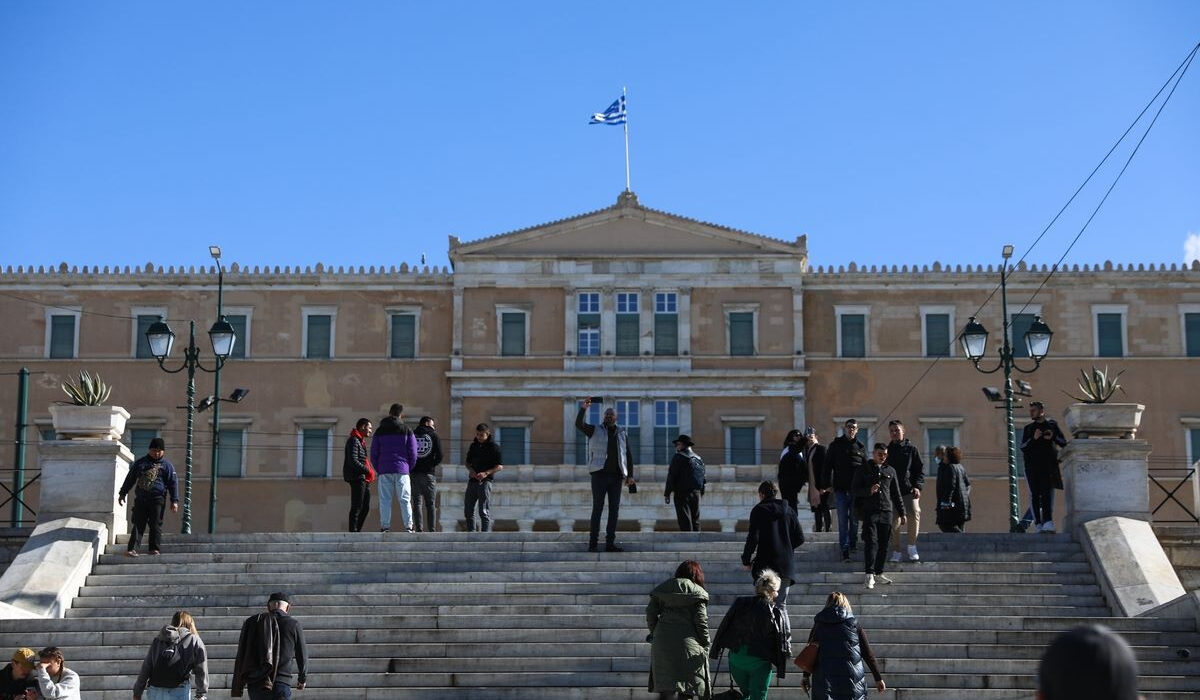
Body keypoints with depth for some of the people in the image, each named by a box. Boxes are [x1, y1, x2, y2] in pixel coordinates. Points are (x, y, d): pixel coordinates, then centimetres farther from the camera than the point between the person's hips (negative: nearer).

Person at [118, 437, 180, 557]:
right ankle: (132, 549, -7)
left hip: (158, 499, -2)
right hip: (140, 498, 2)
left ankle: (154, 548, 5)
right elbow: (130, 479, 19)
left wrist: (174, 501, -4)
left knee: (156, 525, -1)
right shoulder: (140, 462, 13)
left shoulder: (167, 465, 6)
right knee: (138, 524, -2)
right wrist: (123, 494, 17)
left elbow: (173, 483, 3)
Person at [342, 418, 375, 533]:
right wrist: (367, 471, -17)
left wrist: (370, 473, 13)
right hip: (357, 478, -10)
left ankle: (357, 531, 15)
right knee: (356, 507, -9)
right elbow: (353, 461, -19)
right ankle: (353, 531, -8)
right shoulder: (354, 441, -10)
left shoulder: (361, 441, 23)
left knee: (366, 507, 11)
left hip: (364, 479, 10)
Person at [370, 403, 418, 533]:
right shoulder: (407, 431, 4)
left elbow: (373, 454, 8)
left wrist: (378, 469, 13)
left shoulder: (380, 431, 8)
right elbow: (413, 453, 3)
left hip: (384, 470, 1)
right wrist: (408, 468, 12)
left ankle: (385, 526, -5)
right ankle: (408, 526, -7)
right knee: (405, 499, 0)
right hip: (402, 470, -1)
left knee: (385, 500, 1)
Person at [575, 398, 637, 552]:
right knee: (597, 509, -4)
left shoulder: (622, 434, 13)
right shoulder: (595, 431, 5)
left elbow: (629, 455, 14)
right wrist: (583, 409, -27)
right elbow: (579, 425, -11)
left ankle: (610, 543, 7)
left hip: (616, 476, 3)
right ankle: (593, 543, -3)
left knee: (614, 510, 3)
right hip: (599, 474, -3)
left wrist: (630, 475, 4)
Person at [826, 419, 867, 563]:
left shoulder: (860, 447, 9)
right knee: (843, 521, -4)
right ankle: (845, 549, -5)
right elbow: (827, 465, 4)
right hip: (840, 489, -2)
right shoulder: (835, 445, 5)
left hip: (856, 490, 2)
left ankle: (853, 544, 20)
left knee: (854, 520, 7)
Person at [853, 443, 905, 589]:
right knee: (871, 542, -13)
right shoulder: (864, 470, 7)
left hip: (886, 511, 4)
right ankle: (870, 574, -17)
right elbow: (856, 490, 3)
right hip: (869, 511, -4)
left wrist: (901, 513, 17)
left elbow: (896, 493, 19)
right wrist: (869, 491, -16)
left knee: (883, 543, 4)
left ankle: (879, 573, 13)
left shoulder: (890, 471, 16)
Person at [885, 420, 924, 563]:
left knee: (914, 515, -19)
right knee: (894, 522, -1)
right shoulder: (887, 450, 14)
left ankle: (912, 547, -5)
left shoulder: (911, 449, 9)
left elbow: (920, 469, 6)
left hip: (909, 490, -2)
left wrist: (917, 486, -7)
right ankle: (896, 552, 7)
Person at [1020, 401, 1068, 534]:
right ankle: (1039, 524, -6)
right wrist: (1033, 438, -9)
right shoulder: (1028, 429, 18)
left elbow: (1064, 443, 12)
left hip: (1048, 466, -2)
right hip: (1032, 467, 2)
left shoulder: (1052, 425, 15)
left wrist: (1053, 437, -7)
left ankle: (1048, 522, -26)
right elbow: (1022, 448, 8)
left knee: (1047, 493, -16)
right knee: (1034, 495, -5)